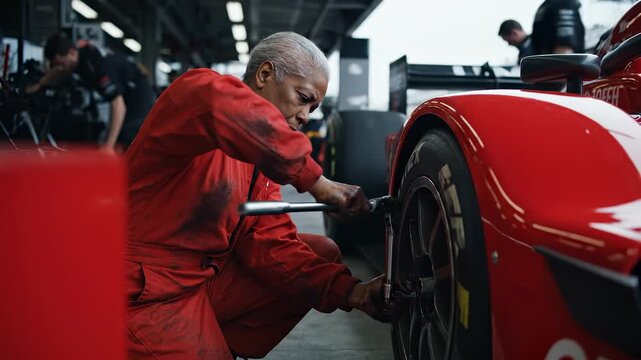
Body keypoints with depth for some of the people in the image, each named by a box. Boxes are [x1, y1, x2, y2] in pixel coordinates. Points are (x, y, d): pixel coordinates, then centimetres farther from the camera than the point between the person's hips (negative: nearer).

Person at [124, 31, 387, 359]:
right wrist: (315, 181, -32)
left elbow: (270, 242, 2)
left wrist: (351, 292, -11)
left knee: (324, 252, 7)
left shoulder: (259, 160, 9)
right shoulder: (194, 89, -14)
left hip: (210, 275, 8)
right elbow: (223, 105, -39)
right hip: (144, 294, -8)